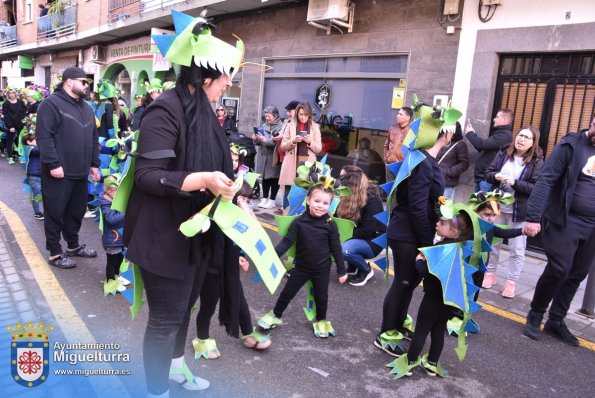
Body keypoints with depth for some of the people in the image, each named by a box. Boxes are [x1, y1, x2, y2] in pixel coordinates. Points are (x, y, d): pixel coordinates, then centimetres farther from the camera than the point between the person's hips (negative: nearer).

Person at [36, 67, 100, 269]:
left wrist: (94, 164, 14)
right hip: (59, 172, -8)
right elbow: (44, 136, -17)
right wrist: (53, 164, -21)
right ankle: (55, 253, 13)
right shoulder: (51, 103, -9)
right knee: (55, 213, 3)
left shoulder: (86, 108, 16)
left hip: (80, 172, 8)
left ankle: (73, 245, 32)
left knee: (76, 211, 17)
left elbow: (93, 138, 20)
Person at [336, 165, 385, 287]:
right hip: (356, 238, 7)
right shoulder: (348, 196, 0)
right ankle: (352, 265, 6)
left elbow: (367, 231, -24)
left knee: (344, 249, -34)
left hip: (372, 241, -7)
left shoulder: (371, 198, -22)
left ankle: (366, 270, -5)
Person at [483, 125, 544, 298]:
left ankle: (511, 281, 18)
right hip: (498, 207, 4)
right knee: (492, 242, 15)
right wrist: (496, 176, -16)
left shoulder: (537, 162, -9)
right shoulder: (503, 155, 4)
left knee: (516, 249, 5)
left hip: (519, 211, -4)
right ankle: (490, 274, 31)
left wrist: (514, 183, -25)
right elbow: (488, 173, 6)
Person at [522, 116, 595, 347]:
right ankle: (535, 316, 12)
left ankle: (556, 321, 24)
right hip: (565, 220, -5)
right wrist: (532, 217, -23)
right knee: (559, 269, -9)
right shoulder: (571, 145, -10)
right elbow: (546, 180, -16)